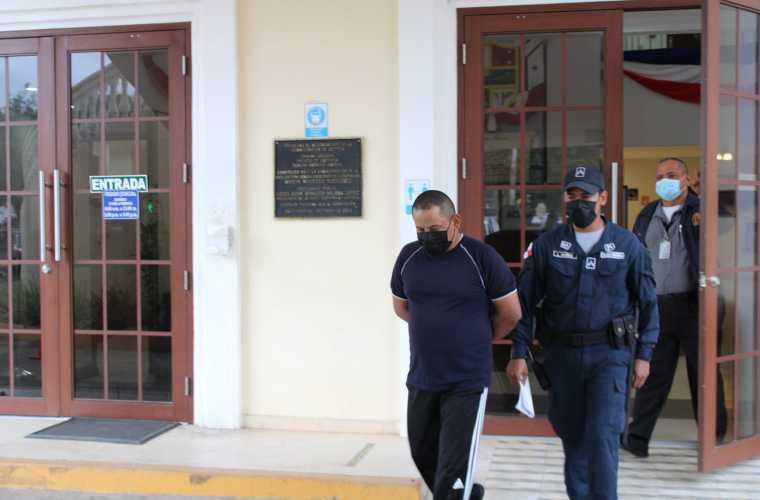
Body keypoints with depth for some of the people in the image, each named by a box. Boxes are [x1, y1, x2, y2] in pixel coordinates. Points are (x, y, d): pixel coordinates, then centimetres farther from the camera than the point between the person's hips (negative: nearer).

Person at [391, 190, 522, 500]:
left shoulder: (482, 258, -10)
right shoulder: (409, 256, 2)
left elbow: (511, 313, -2)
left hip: (468, 383, -5)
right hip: (421, 379, 5)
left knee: (453, 470, -3)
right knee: (423, 455, 18)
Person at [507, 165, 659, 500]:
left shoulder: (628, 245, -1)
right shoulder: (546, 245, 0)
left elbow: (647, 303, 5)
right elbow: (525, 302, 2)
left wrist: (644, 355, 2)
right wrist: (519, 353, -3)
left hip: (609, 353, -2)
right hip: (562, 355, 2)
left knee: (602, 435, -10)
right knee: (571, 435, 12)